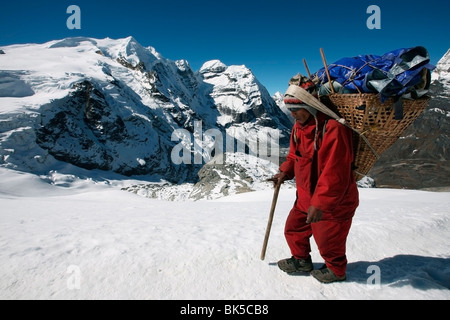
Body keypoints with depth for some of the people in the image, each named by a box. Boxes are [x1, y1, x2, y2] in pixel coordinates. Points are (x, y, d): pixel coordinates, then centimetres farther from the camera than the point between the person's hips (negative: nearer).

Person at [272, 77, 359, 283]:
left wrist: (320, 203, -28)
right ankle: (301, 260, 44)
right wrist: (285, 172, -1)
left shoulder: (333, 128, -29)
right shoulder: (299, 125, 1)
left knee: (328, 241, 12)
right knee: (293, 229, 18)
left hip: (334, 202, -8)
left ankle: (336, 271, 42)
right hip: (306, 195, 8)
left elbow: (335, 172, -31)